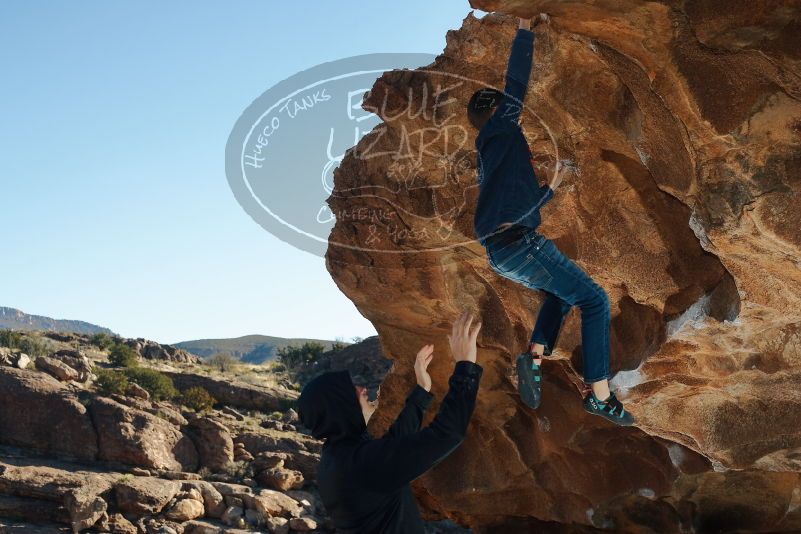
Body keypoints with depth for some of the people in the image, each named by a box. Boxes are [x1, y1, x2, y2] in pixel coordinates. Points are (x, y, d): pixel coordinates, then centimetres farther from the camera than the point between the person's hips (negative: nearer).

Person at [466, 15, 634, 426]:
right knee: (594, 300, -3)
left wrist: (550, 188, 41)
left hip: (500, 251, 9)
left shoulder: (491, 152, 28)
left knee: (561, 292, 28)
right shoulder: (498, 129, 4)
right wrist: (526, 30, 2)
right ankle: (599, 395, -9)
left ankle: (535, 356, 5)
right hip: (517, 243, -9)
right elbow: (516, 81, -6)